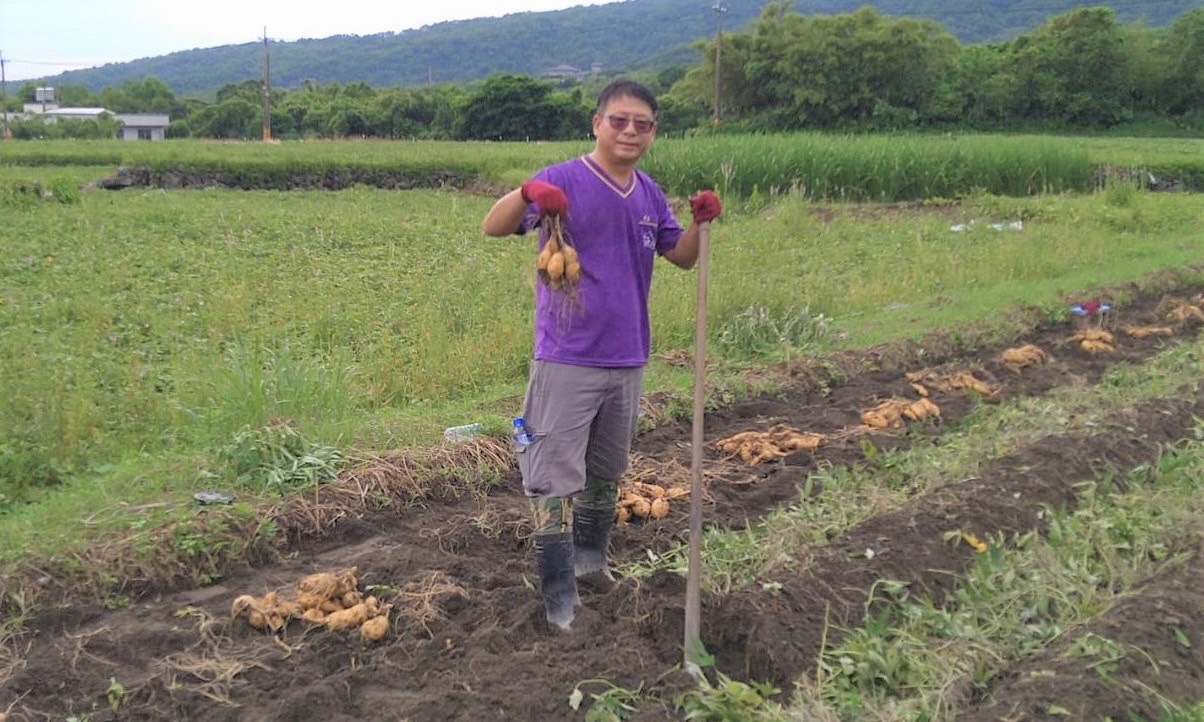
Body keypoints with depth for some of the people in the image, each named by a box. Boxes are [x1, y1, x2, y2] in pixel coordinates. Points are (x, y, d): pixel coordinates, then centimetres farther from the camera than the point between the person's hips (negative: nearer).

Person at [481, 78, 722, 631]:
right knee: (557, 479, -2)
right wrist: (526, 193, -40)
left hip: (627, 360, 7)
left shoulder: (649, 195, 7)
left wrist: (701, 221, -5)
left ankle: (589, 559, 41)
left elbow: (682, 257, 16)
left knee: (606, 472, 21)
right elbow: (493, 228, -20)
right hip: (567, 361, -6)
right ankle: (559, 596, 9)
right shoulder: (564, 181, -11)